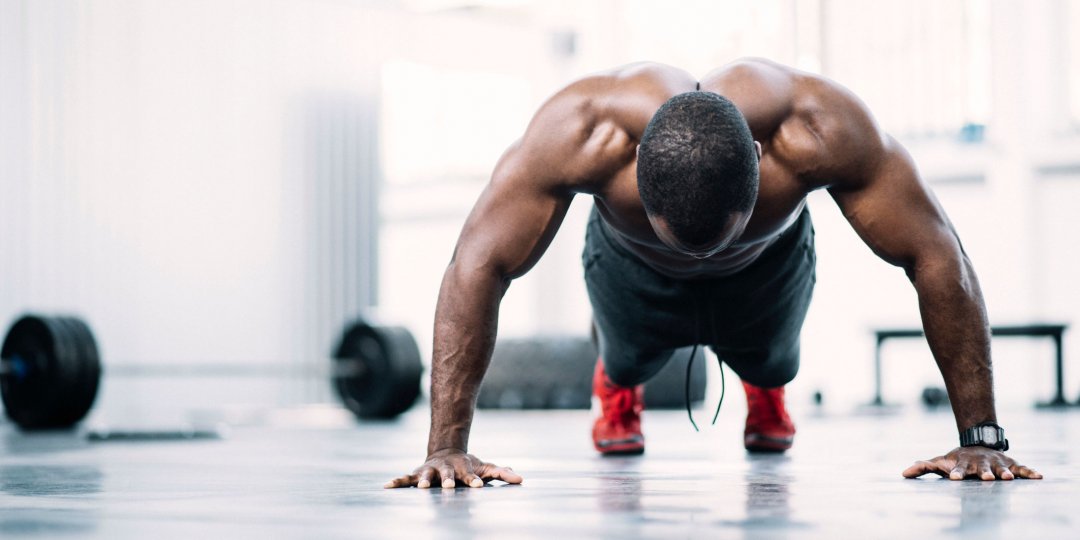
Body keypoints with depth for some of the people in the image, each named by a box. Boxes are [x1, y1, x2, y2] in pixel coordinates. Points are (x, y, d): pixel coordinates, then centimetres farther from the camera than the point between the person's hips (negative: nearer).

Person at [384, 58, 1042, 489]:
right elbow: (478, 265, -41)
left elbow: (936, 257, -37)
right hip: (632, 266, 0)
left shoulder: (822, 128, -46)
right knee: (630, 359, 25)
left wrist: (981, 437, -38)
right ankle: (616, 384, 61)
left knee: (771, 362, 25)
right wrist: (447, 446, -45)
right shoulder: (580, 130, -47)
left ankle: (766, 388, 62)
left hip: (769, 265, 1)